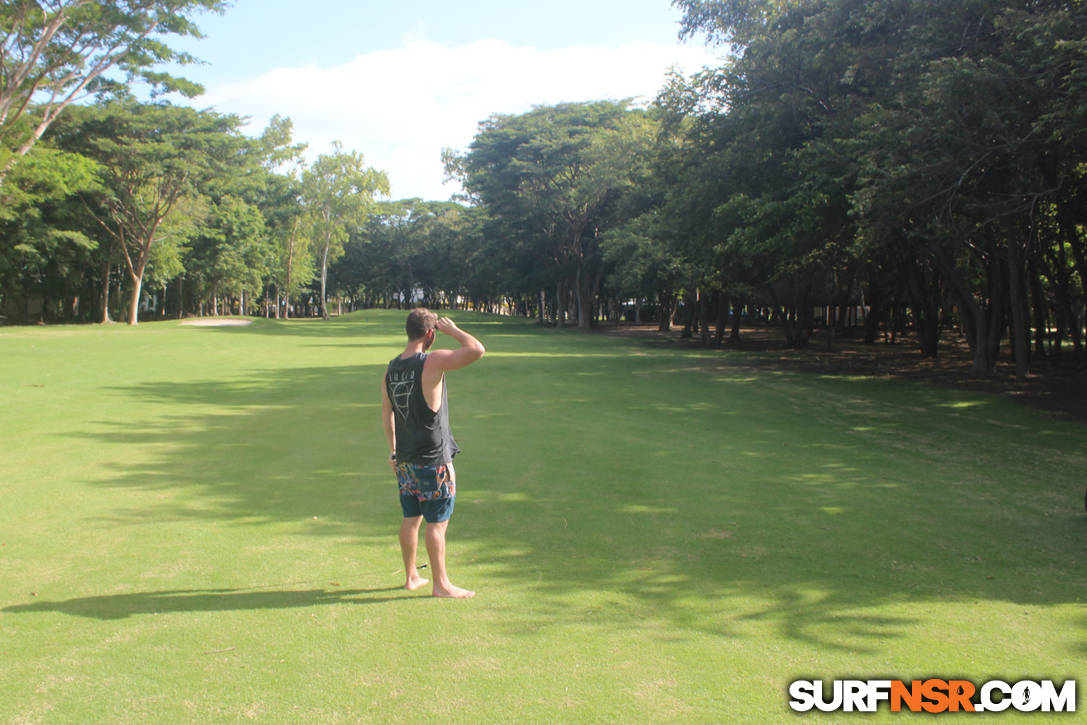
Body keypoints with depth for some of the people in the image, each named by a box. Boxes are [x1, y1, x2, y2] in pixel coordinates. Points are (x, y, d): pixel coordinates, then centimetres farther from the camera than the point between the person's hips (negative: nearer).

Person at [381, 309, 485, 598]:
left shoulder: (391, 367, 5)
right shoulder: (433, 362, -18)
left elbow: (386, 412, 13)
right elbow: (477, 350, -24)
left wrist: (393, 450, 23)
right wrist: (453, 330, -7)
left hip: (405, 458, 7)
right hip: (433, 460, -7)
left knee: (411, 518, 17)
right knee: (437, 522, 3)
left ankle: (411, 577, 28)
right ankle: (441, 583, 12)